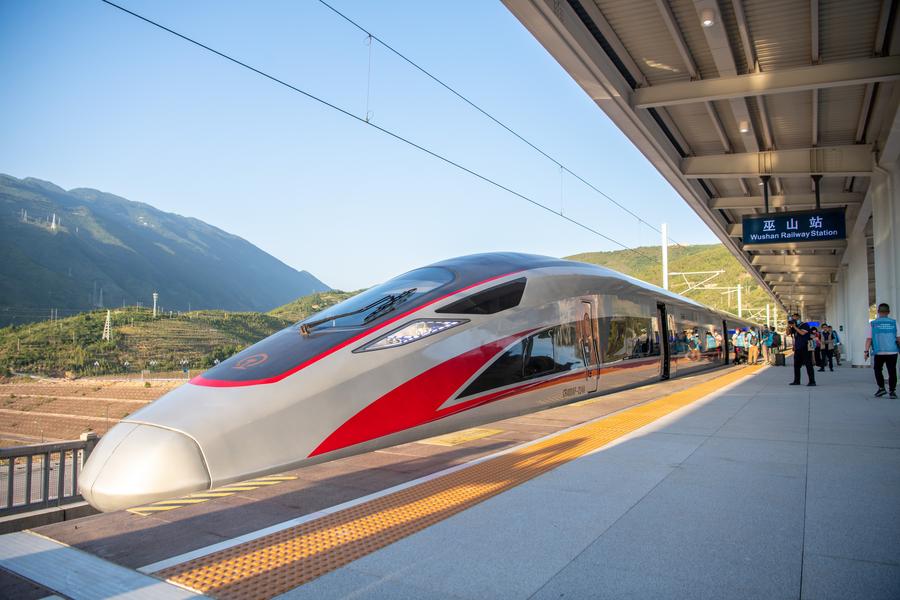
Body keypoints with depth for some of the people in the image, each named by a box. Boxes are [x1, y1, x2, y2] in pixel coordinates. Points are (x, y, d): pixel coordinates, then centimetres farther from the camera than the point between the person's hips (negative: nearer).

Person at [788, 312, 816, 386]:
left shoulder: (805, 325, -5)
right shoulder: (794, 327, 15)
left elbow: (802, 333, -21)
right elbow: (788, 333, 10)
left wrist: (795, 327, -16)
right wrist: (789, 326, -3)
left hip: (805, 348, -7)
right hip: (797, 349, 7)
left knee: (808, 365, -7)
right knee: (796, 365, 10)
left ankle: (812, 381, -5)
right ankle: (796, 381, 18)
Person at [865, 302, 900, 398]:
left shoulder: (873, 324, -1)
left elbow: (869, 339, -5)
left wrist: (866, 351, -4)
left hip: (879, 352, 0)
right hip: (892, 352, 0)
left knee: (878, 370, 17)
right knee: (892, 372, 6)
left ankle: (881, 388, 10)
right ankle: (892, 391, 6)